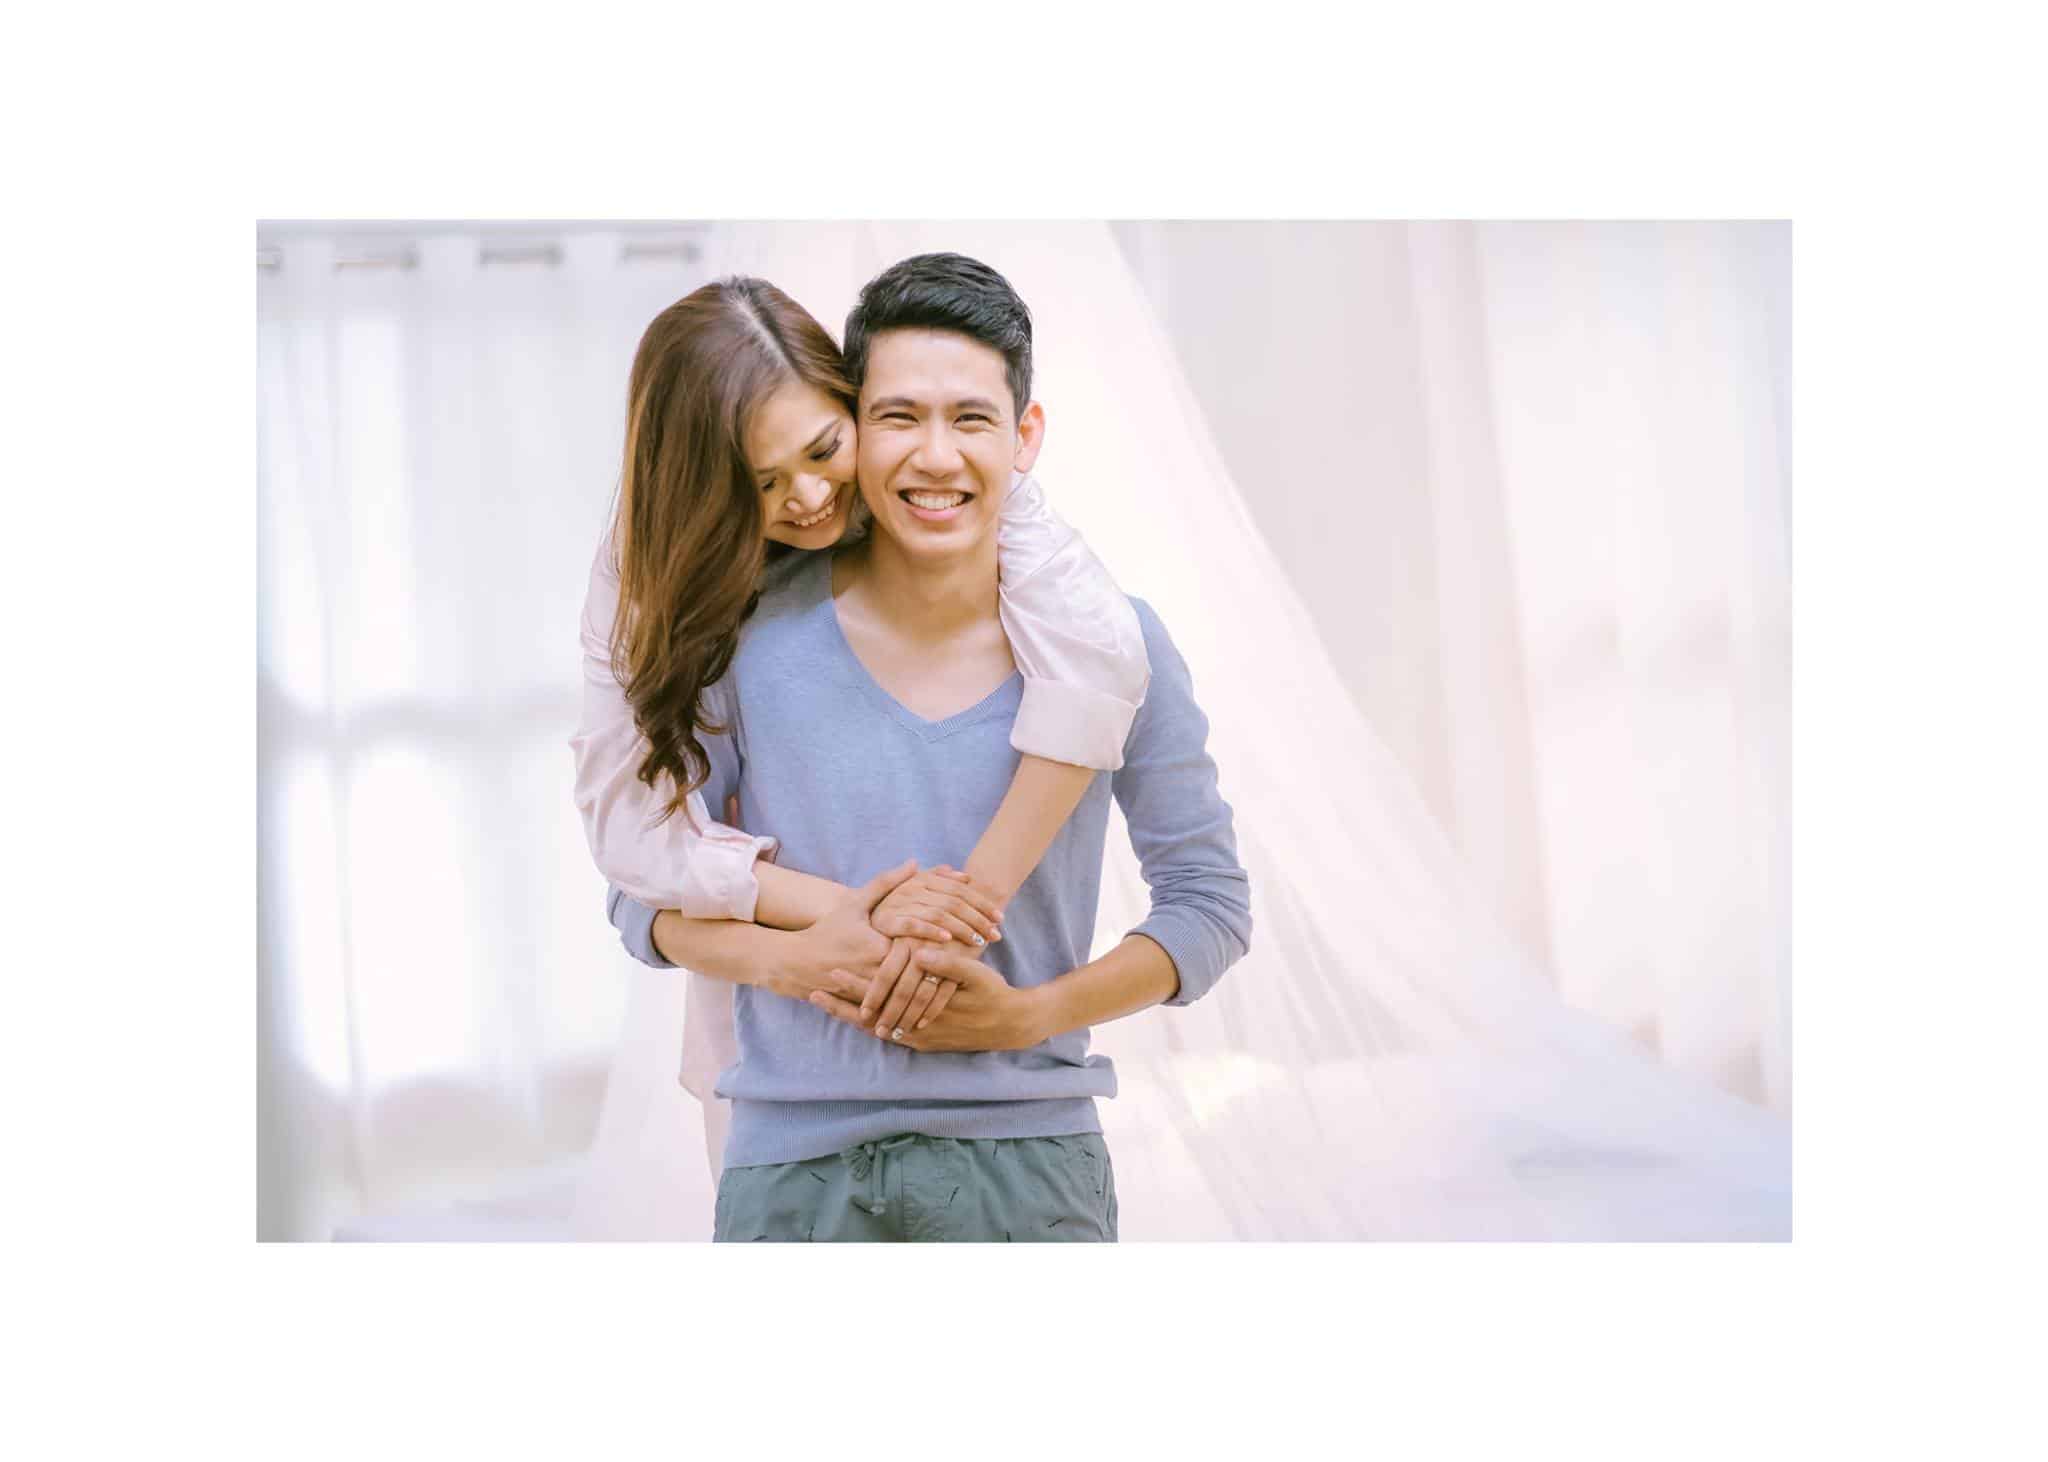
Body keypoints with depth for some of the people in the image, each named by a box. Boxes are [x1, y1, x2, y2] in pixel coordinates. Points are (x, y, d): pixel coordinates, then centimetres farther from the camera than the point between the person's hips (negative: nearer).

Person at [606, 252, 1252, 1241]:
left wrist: (1026, 1013, -11)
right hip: (796, 1161, 0)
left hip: (1028, 1159, 0)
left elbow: (1211, 904, 2)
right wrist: (794, 957, -14)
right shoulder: (754, 631, -4)